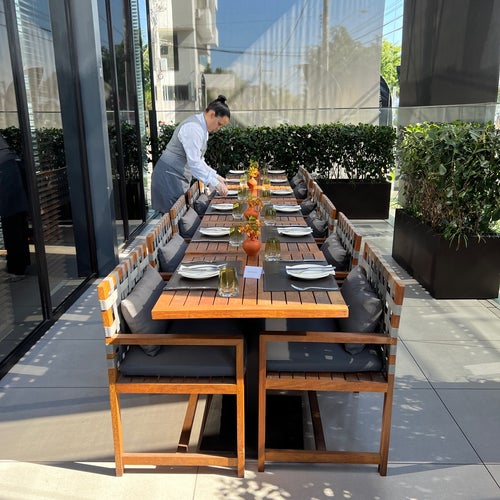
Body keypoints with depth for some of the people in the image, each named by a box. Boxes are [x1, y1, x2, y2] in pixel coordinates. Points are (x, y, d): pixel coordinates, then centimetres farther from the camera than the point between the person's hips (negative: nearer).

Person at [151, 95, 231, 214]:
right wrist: (215, 183, -23)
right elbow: (194, 163, -25)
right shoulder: (193, 128, -19)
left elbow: (198, 160, 17)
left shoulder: (202, 128, 12)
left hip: (179, 178, 10)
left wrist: (215, 176, 9)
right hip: (169, 178, -10)